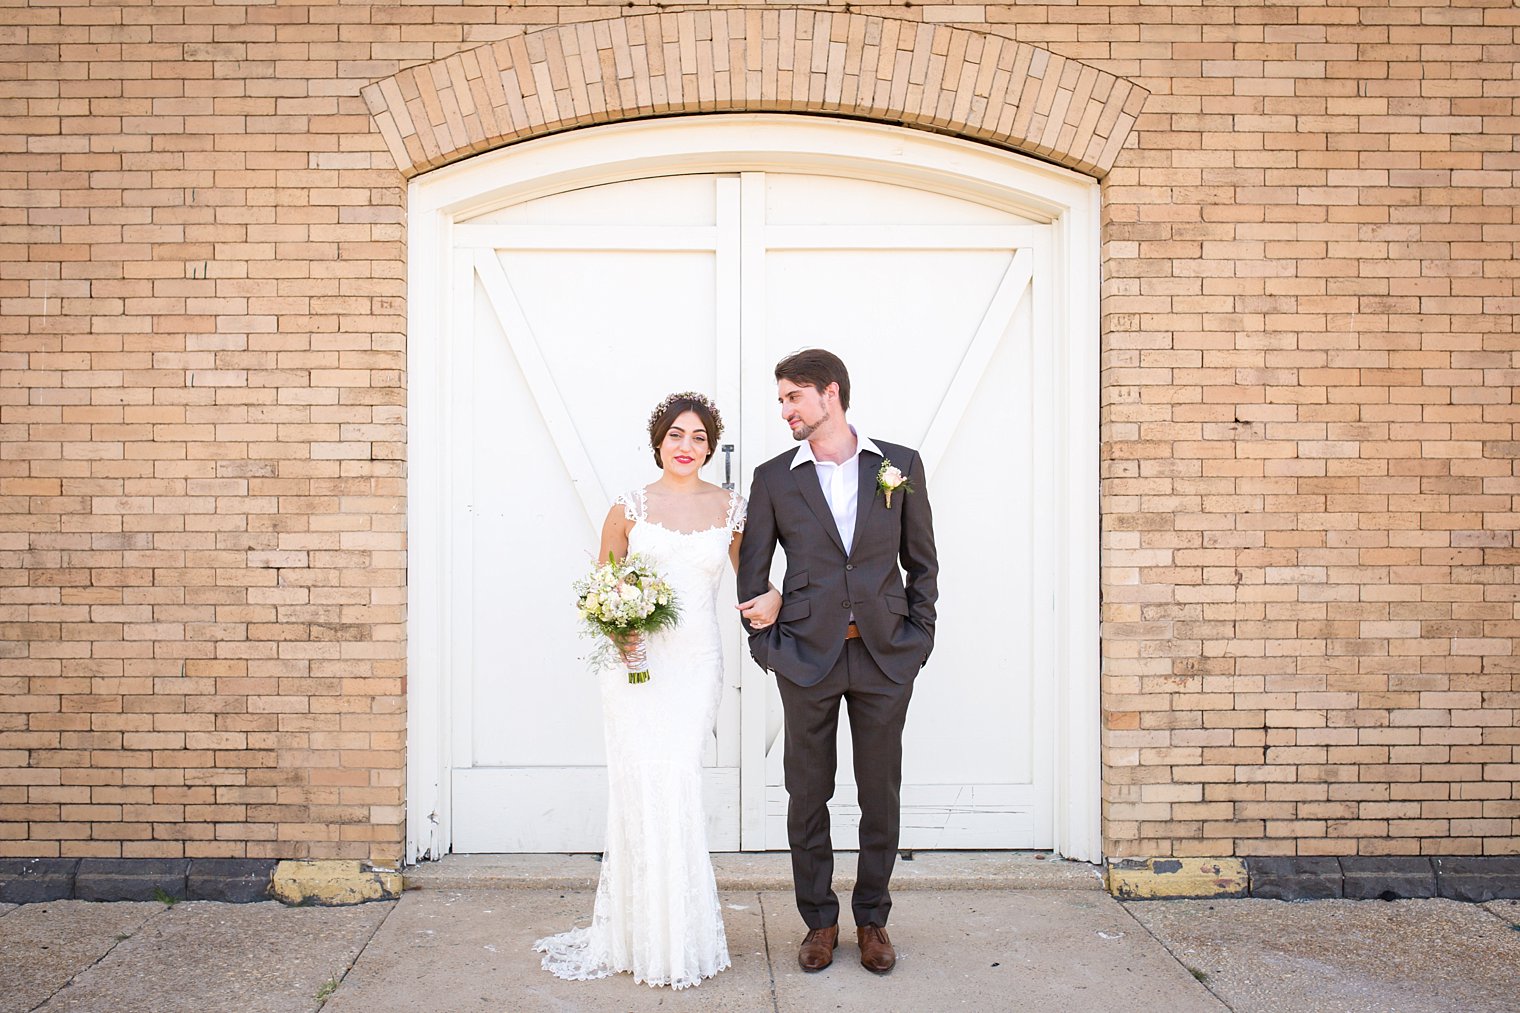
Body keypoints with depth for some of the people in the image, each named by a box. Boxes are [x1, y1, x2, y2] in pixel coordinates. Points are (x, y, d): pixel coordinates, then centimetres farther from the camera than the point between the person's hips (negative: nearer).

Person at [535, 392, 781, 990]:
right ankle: (652, 940, 15)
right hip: (636, 661, -1)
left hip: (696, 663, 1)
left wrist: (774, 597, -5)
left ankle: (675, 933, 21)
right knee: (645, 788, -3)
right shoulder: (629, 507, 2)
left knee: (675, 786, 1)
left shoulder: (731, 508, 6)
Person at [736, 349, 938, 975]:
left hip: (886, 658, 0)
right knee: (807, 795, 8)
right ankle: (819, 919, 25)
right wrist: (766, 647, -1)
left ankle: (872, 918, 27)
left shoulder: (901, 465, 3)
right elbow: (751, 573, 6)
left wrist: (917, 639, 1)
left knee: (881, 795, 9)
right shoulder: (773, 478, 3)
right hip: (806, 658, 0)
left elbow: (922, 562, 7)